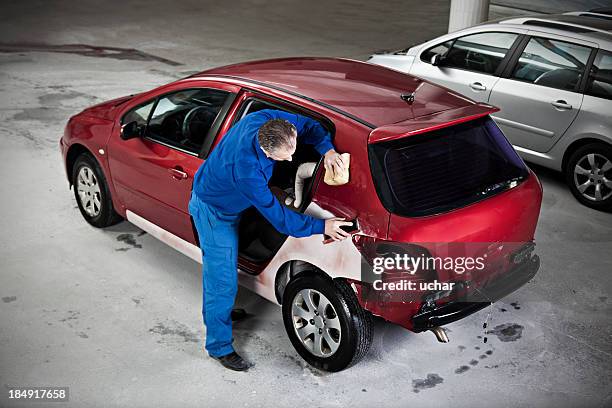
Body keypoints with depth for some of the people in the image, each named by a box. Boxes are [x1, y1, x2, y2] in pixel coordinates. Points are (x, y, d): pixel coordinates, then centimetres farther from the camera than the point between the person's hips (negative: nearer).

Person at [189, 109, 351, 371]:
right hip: (214, 213, -8)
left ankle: (216, 316, 50)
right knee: (222, 282, -1)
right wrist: (322, 226, -35)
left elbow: (306, 125, -7)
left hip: (228, 202, 9)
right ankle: (219, 347, 16)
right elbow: (278, 217, -36)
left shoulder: (267, 121, -26)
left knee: (217, 268, 28)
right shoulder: (246, 169, -45)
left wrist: (327, 149, -25)